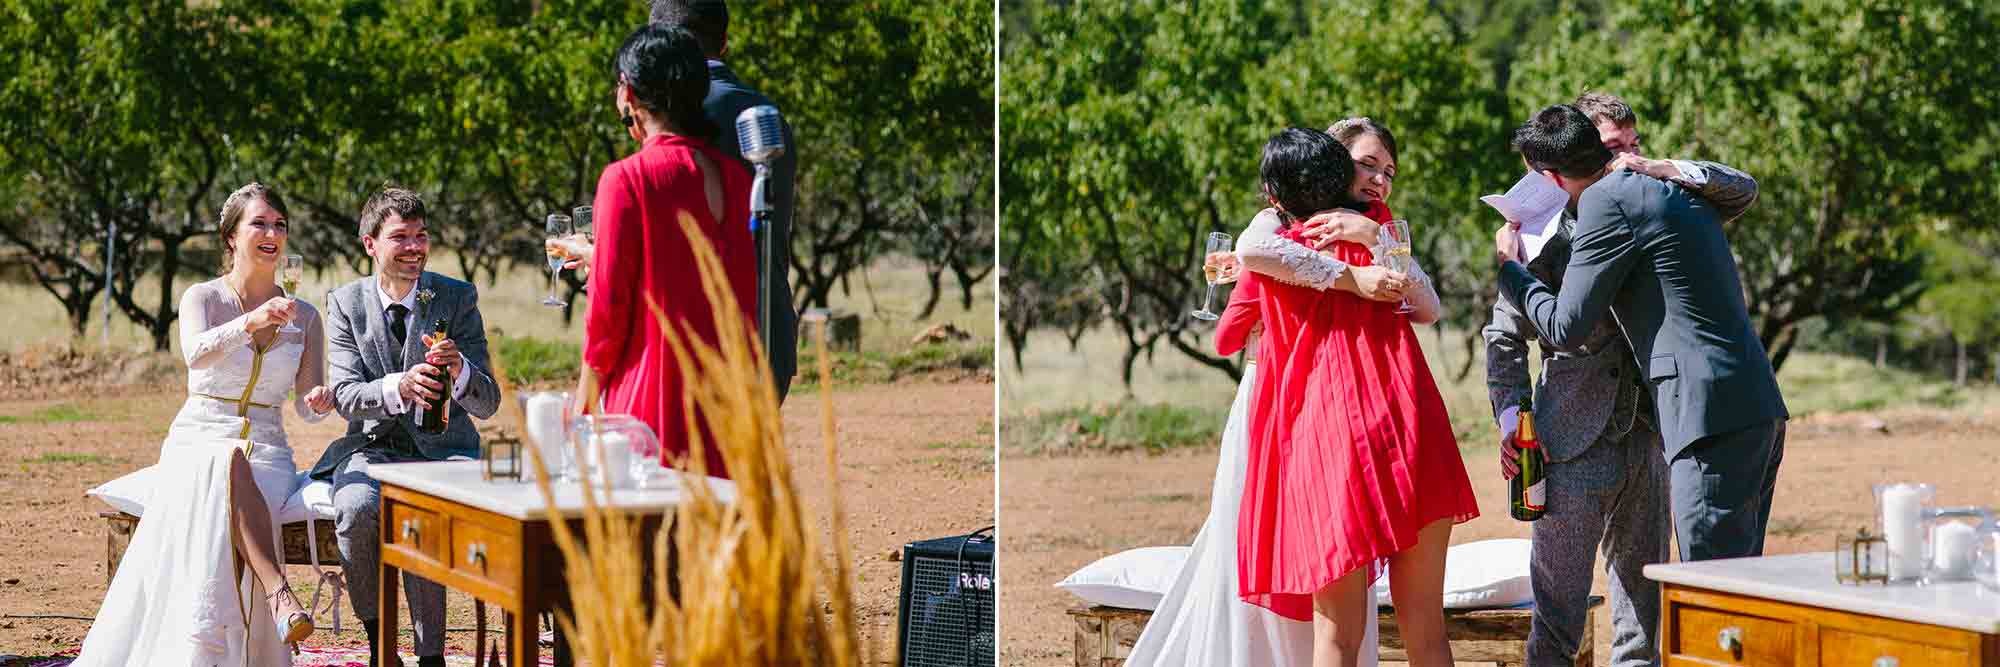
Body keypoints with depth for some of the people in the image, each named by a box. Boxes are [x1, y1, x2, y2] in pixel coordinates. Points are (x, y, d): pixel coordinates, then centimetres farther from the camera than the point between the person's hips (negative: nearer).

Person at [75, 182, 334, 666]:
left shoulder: (304, 317, 14)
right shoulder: (202, 298, 4)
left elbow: (307, 405, 13)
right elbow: (196, 353, -19)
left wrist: (320, 401, -12)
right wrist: (251, 322, -37)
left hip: (267, 452, 2)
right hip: (197, 442, -2)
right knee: (229, 463, -40)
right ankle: (278, 591, -55)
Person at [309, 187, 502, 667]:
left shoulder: (458, 299, 0)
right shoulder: (348, 303, 3)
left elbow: (487, 404, -4)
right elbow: (345, 397, -8)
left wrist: (458, 369, -27)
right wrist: (398, 387, -29)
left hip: (441, 448, -1)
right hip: (372, 446, 1)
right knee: (357, 510, -32)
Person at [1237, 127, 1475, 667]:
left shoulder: (1276, 246, 5)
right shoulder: (1378, 229, 10)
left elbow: (1249, 251, -18)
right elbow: (1429, 308, 15)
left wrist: (1348, 278, -8)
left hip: (1328, 433, -1)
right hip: (1409, 433, 2)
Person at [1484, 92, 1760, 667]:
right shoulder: (1554, 233, -4)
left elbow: (1742, 191, 5)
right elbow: (1505, 336, -2)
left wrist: (1661, 169, -11)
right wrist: (1512, 418, -14)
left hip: (1647, 440, 5)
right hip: (1573, 446, -5)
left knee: (1643, 597, 11)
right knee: (1558, 611, -1)